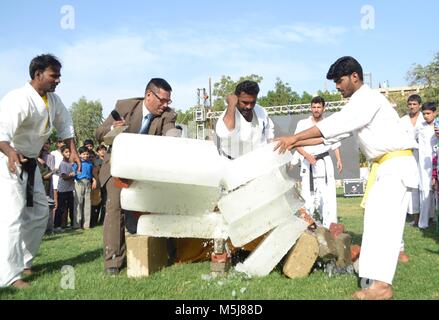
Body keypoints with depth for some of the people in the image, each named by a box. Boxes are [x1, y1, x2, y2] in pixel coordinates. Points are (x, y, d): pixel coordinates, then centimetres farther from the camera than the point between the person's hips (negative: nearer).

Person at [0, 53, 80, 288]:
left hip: (30, 163, 9)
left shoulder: (53, 99, -1)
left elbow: (65, 124, 13)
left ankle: (23, 261, 26)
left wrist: (73, 151, 4)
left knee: (39, 213, 13)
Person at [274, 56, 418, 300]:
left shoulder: (368, 98, -16)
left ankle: (382, 285, -22)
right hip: (385, 165, 10)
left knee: (383, 218, -18)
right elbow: (332, 132, 13)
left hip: (397, 163, -10)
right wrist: (297, 144, 5)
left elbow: (334, 124, -24)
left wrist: (295, 137, -23)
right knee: (377, 215, 17)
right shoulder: (358, 103, 16)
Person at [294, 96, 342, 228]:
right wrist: (307, 155, -19)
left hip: (325, 163, 1)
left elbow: (335, 144, 16)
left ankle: (329, 227, -1)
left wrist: (339, 160, 3)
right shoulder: (303, 124, 2)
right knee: (308, 195, -3)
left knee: (328, 195, -6)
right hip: (308, 164, -1)